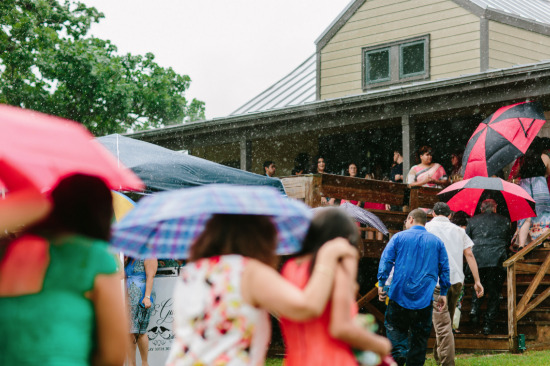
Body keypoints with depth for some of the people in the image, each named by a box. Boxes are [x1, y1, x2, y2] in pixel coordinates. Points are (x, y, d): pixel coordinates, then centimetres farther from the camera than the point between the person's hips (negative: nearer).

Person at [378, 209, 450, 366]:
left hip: (400, 293, -2)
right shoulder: (437, 241, 10)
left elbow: (386, 260, -3)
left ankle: (398, 352, -14)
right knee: (420, 334, 8)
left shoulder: (399, 237, 4)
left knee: (394, 325, 7)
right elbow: (444, 268, 10)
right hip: (424, 297, 2)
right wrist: (443, 293, 13)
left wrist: (381, 284, 0)